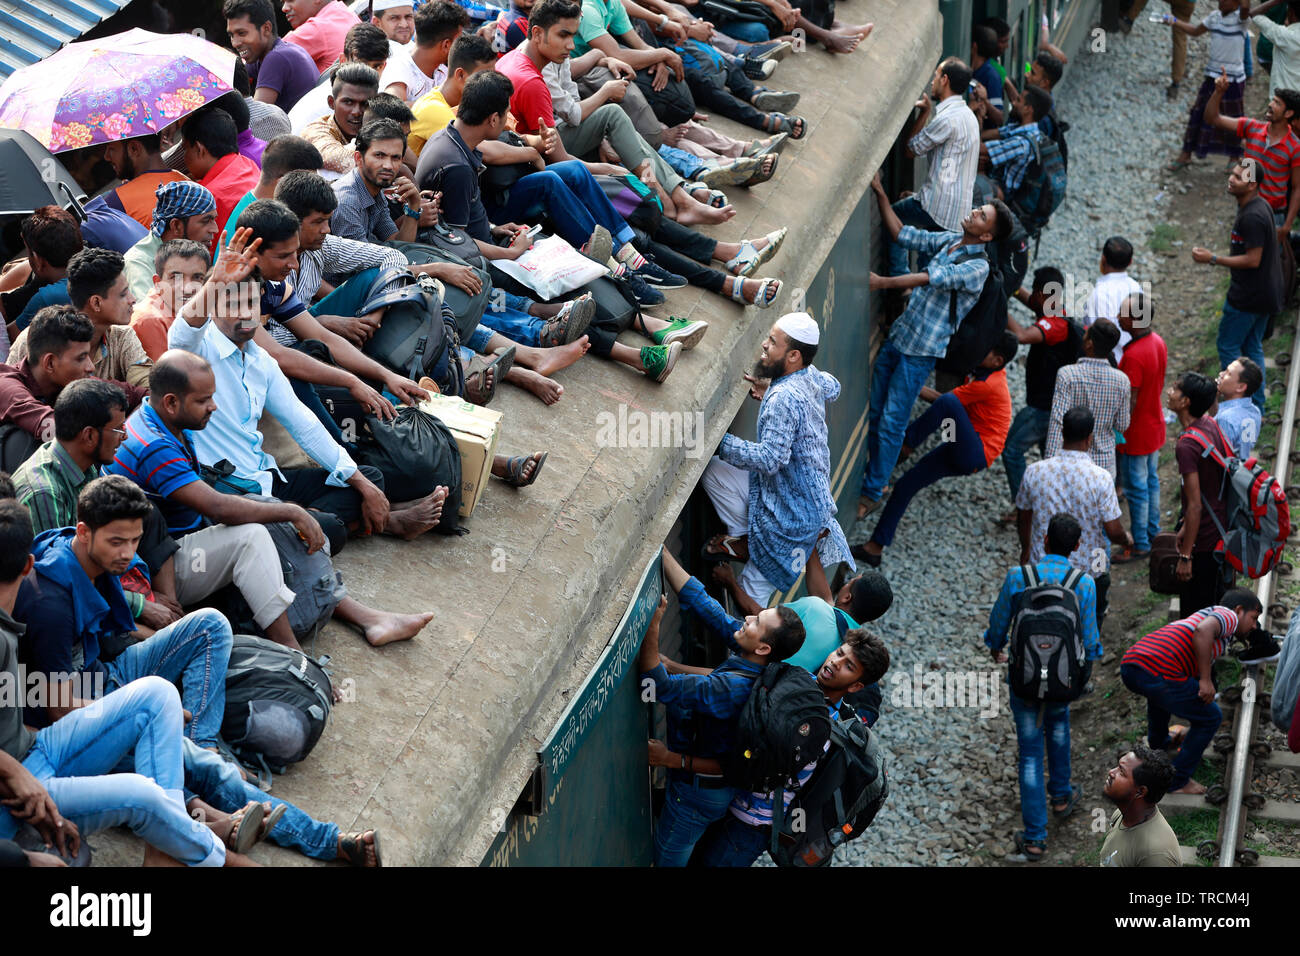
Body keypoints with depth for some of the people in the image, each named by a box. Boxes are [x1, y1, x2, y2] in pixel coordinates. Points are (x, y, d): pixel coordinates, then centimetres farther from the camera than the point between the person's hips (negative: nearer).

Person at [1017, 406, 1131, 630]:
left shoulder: (1034, 472, -11)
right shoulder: (1100, 478, -20)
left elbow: (1023, 518, 4)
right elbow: (1113, 531, -15)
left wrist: (1026, 549, 24)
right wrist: (1127, 539, 10)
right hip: (1089, 569, -2)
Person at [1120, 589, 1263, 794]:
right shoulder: (1228, 615, 9)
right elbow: (1202, 631, -16)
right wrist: (1206, 680, -12)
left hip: (1129, 664, 10)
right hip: (1160, 673, -10)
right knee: (1211, 718, 9)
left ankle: (1158, 742, 63)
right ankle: (1177, 782, 11)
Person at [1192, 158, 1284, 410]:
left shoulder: (1252, 217, -26)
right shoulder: (1259, 205, 7)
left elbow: (1253, 260, -24)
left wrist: (1213, 259, -20)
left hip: (1247, 295, -10)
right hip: (1266, 292, 10)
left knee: (1228, 346, 3)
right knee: (1252, 347, 18)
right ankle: (1256, 406, 25)